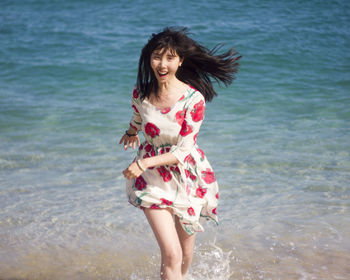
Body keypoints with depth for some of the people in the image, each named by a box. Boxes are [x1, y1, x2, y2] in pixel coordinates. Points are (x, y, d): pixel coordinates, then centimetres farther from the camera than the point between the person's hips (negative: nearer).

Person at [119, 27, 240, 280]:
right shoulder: (140, 93, -9)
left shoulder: (193, 99, -20)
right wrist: (132, 132, 35)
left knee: (186, 250, 17)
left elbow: (184, 150, -19)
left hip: (187, 175, -1)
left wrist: (144, 163, -28)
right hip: (153, 179, 1)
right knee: (171, 253, -13)